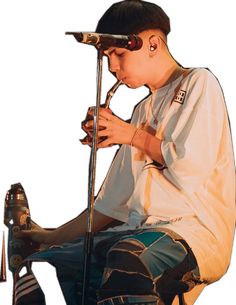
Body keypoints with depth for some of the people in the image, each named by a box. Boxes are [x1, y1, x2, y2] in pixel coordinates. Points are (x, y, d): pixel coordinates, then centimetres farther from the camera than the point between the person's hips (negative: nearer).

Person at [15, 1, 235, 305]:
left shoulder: (198, 83, 3)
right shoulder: (142, 111, 24)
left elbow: (192, 168, -13)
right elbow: (111, 204, 22)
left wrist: (133, 134, 1)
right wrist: (53, 237, 15)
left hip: (195, 228, -7)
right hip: (137, 232, 7)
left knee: (127, 259, -41)